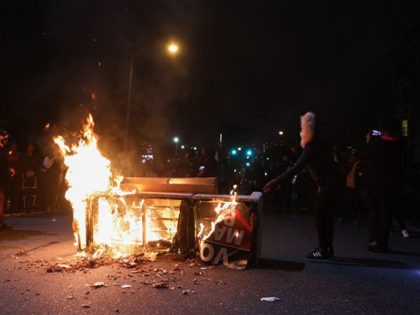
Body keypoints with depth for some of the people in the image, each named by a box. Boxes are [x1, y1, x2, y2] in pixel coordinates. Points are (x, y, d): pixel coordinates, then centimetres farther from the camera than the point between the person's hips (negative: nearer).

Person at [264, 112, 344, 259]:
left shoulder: (313, 146, -20)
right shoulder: (318, 143, 11)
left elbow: (298, 166, -30)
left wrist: (277, 181, -34)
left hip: (330, 184, -10)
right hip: (331, 182, 10)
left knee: (321, 215, -5)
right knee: (326, 215, 15)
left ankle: (324, 250, 0)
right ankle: (327, 248, 23)